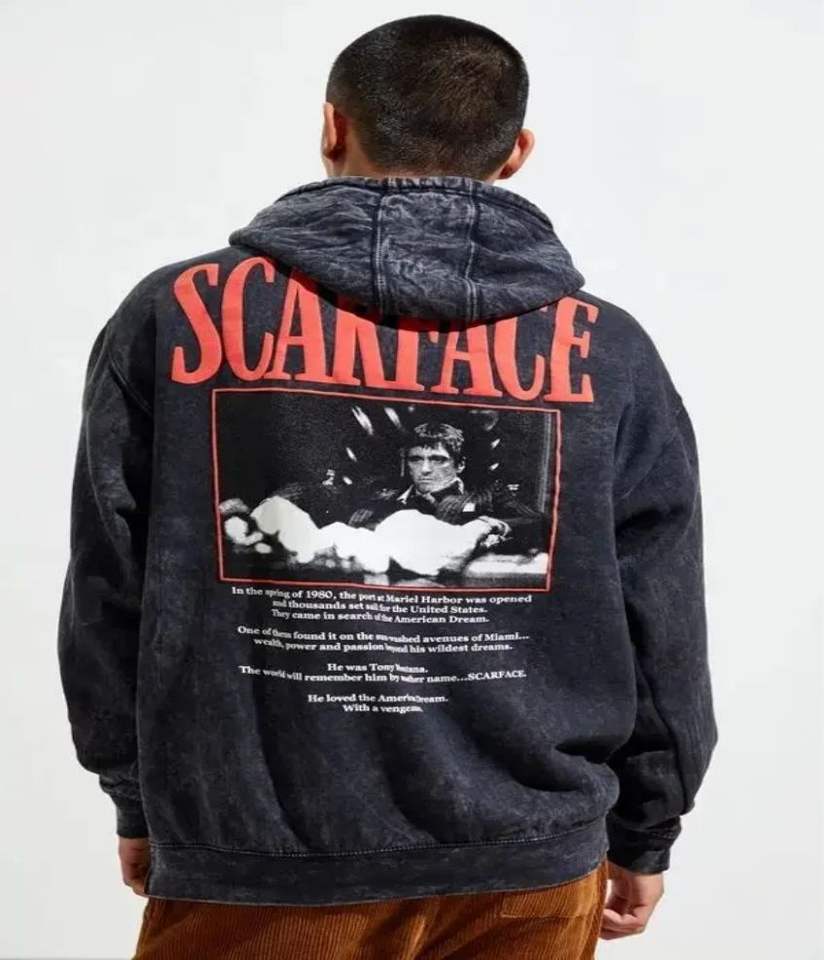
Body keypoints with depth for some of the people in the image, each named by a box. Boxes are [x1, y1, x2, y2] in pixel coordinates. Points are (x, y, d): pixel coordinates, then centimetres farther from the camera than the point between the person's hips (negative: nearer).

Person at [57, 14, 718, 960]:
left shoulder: (175, 313, -6)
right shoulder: (607, 351, -4)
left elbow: (109, 598, 0)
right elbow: (662, 636, 1)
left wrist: (140, 800, 14)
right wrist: (643, 834, 16)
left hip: (253, 856, -1)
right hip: (523, 861, 2)